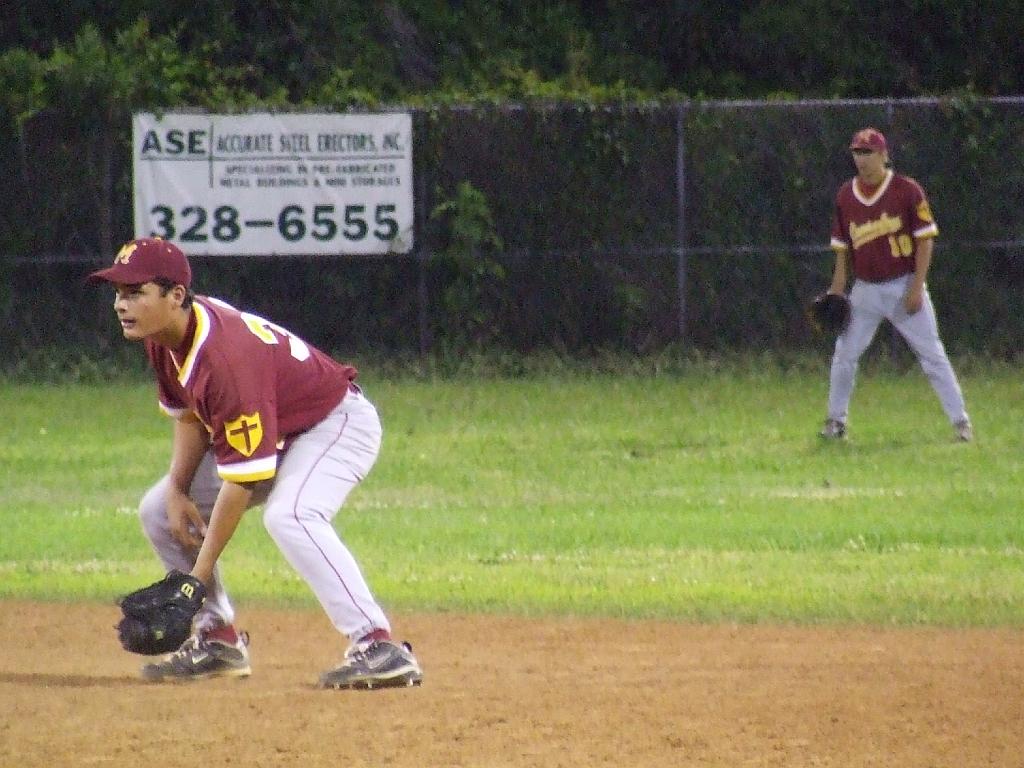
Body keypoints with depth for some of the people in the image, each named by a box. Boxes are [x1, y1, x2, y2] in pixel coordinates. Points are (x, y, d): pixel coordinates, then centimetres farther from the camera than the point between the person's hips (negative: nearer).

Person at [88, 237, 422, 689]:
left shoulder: (224, 357, -36)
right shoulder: (162, 337, -9)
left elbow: (242, 478, -33)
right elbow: (189, 416, 9)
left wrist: (199, 575, -30)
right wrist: (177, 491, -7)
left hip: (337, 424, -10)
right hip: (275, 430, 10)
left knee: (289, 516, -37)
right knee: (159, 512, 6)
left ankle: (378, 648, -41)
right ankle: (218, 641, 13)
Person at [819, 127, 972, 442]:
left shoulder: (907, 191, -9)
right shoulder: (846, 196, 4)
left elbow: (925, 239, -8)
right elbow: (842, 248, 11)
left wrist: (917, 288, -14)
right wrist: (836, 293, 4)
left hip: (904, 288, -4)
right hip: (865, 291, 4)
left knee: (932, 355, -4)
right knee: (844, 354, 3)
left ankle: (960, 421, 0)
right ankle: (836, 421, 17)